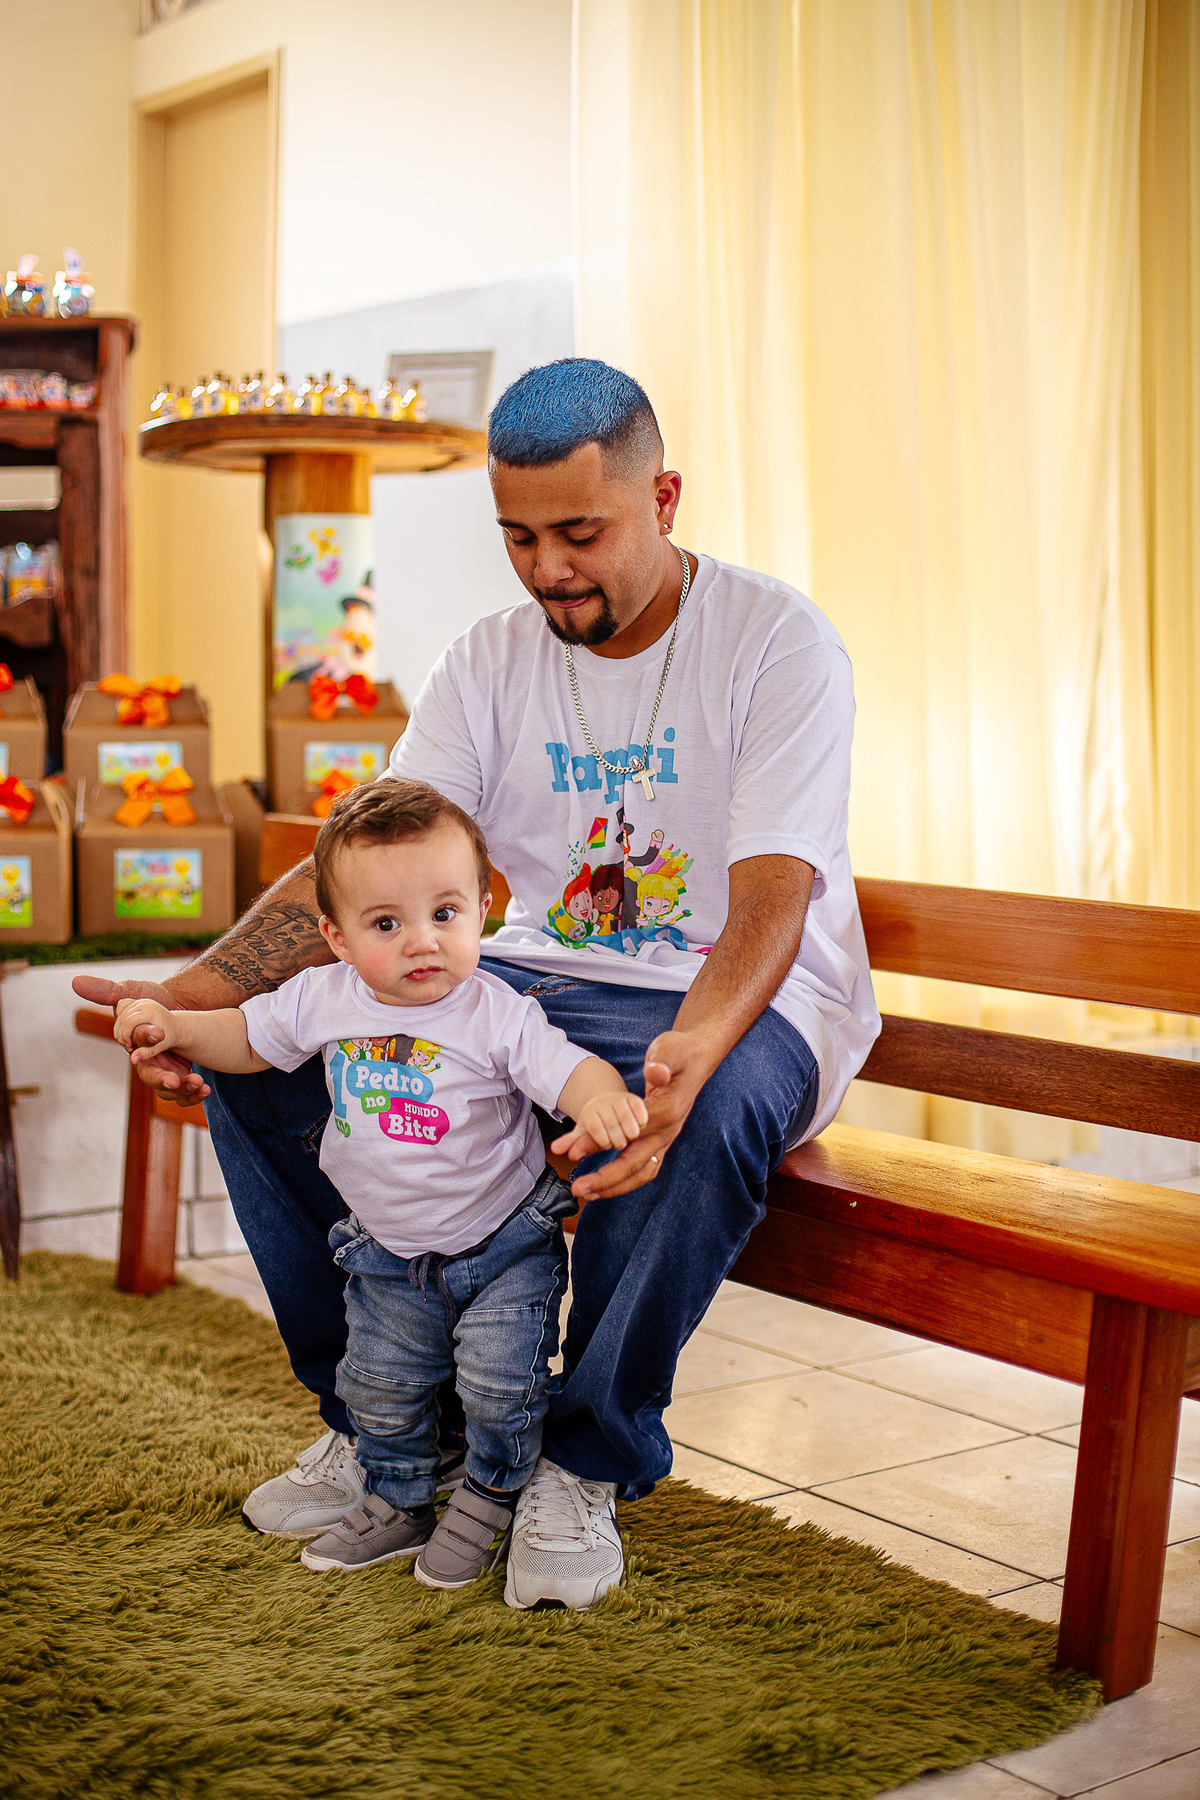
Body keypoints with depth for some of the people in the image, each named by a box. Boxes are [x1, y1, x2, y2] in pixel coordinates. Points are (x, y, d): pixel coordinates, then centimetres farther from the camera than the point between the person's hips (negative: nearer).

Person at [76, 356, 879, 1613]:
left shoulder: (778, 641, -12)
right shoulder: (491, 664, 2)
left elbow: (770, 902, -23)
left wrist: (688, 1054, -45)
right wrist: (196, 989, -24)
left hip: (741, 1005, -4)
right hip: (541, 982, 5)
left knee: (704, 1117, -40)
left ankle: (586, 1466, -14)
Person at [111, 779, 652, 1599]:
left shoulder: (498, 1014, -22)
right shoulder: (324, 997, -10)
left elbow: (568, 1067, -30)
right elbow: (249, 1037, 5)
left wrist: (602, 1100, -53)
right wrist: (171, 1026, -10)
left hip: (504, 1245, -4)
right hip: (390, 1253, 4)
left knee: (501, 1385, -8)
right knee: (380, 1389, 14)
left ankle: (488, 1501, 21)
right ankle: (397, 1506, 38)